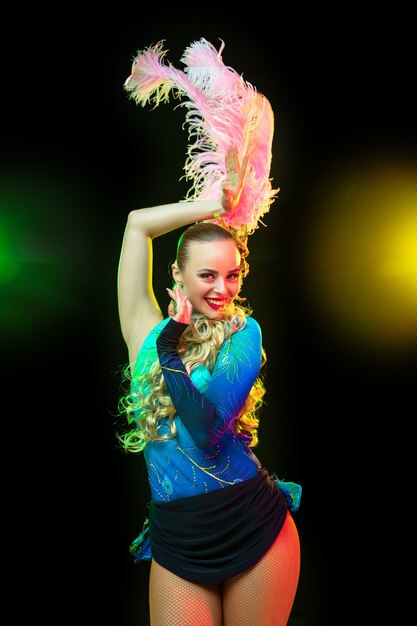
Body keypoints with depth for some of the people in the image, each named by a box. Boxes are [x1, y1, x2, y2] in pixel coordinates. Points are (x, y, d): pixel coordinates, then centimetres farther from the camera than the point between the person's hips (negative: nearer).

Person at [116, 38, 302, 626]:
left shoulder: (245, 333, -6)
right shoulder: (148, 333, -2)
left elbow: (209, 425, -18)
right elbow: (137, 223, -4)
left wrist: (173, 346, -14)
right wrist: (219, 204, -3)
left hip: (256, 531, 0)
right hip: (177, 543, 1)